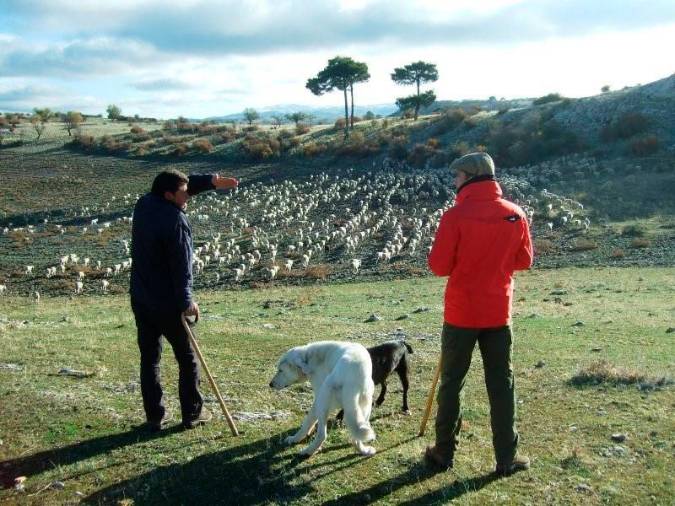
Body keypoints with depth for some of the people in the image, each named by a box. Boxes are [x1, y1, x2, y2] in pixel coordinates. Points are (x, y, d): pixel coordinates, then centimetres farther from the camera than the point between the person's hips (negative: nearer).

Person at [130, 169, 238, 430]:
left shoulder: (144, 205, 3)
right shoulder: (175, 220, -21)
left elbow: (186, 184, 16)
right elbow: (182, 265, -20)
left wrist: (210, 181, 9)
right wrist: (186, 301, -15)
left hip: (141, 300, 7)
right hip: (169, 303, -7)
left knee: (149, 358, 12)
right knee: (187, 358, 10)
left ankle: (155, 416, 16)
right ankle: (192, 413, 18)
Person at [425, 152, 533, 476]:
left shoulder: (456, 215, -14)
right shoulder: (516, 215, -2)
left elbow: (438, 266, -12)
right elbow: (524, 260, 8)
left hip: (461, 313, -3)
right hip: (498, 312, 3)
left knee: (451, 382, 10)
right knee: (501, 384, 10)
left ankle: (444, 452, 19)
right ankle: (506, 458, 15)